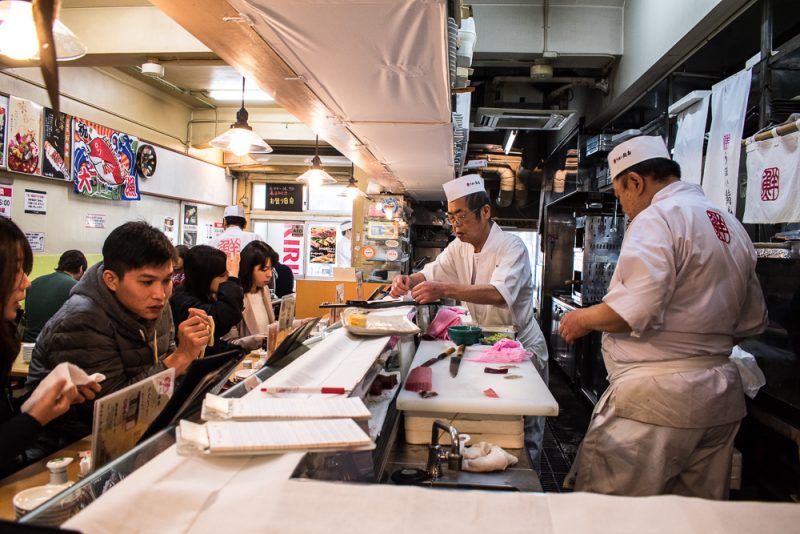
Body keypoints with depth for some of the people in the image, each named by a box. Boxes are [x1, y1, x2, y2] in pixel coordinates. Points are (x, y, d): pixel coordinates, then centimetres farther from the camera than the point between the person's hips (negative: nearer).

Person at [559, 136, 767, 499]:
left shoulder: (657, 218, -12)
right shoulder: (730, 226, 15)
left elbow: (634, 311, -24)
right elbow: (752, 322, 19)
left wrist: (583, 318, -6)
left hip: (656, 396, -9)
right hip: (720, 396, 10)